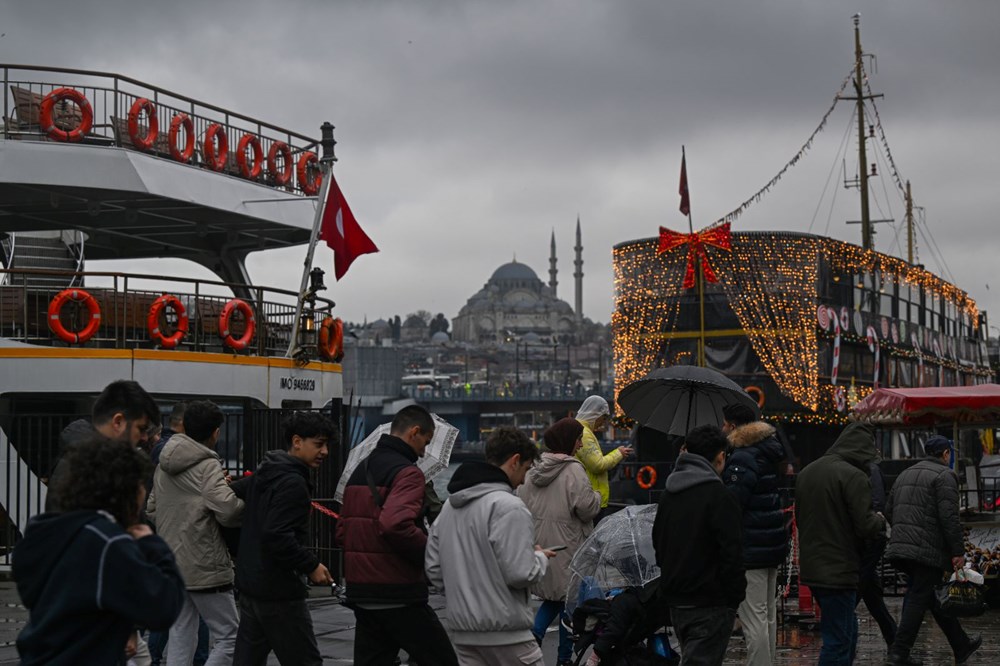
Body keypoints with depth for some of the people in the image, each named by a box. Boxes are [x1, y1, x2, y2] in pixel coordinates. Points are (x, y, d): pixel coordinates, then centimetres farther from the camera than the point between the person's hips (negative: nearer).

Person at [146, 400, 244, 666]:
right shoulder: (208, 465, -15)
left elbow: (151, 510, 17)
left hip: (171, 566, 8)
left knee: (181, 638, 13)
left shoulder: (164, 465, 10)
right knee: (228, 636, 3)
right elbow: (228, 509, -27)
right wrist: (247, 505, -8)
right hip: (205, 568, -8)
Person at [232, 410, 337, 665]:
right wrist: (312, 566, -18)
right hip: (279, 591, -10)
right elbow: (277, 536, -26)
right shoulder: (293, 483, -17)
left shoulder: (262, 475, 12)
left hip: (250, 586, 10)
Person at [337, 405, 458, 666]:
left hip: (360, 592, 8)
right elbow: (395, 525, -27)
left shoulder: (360, 471, 16)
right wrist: (431, 552, -15)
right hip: (399, 595, -8)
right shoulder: (407, 472, -12)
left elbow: (342, 531, 19)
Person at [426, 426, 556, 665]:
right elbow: (520, 574, -19)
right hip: (505, 629, -7)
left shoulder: (450, 506, 11)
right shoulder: (509, 507, -16)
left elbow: (433, 569, 12)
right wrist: (541, 558, 0)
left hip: (462, 629, 7)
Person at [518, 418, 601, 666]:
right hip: (566, 546, -6)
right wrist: (596, 496, 2)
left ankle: (534, 634, -2)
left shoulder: (534, 469, 6)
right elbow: (587, 507, -18)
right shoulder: (573, 469, -15)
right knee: (569, 598, 7)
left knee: (552, 595, 20)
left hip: (538, 544, 6)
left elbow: (521, 502, 11)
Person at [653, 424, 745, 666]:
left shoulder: (668, 493, 10)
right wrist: (735, 597, -8)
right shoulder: (718, 495, -15)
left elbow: (657, 544, 18)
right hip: (711, 604, -8)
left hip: (675, 600, 8)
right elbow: (731, 552, -18)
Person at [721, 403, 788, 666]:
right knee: (768, 613, 17)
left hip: (750, 548, -10)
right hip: (774, 543, 10)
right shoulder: (768, 453, 14)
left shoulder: (742, 459, -16)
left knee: (753, 617, -8)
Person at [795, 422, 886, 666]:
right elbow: (866, 526, -18)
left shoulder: (807, 472, 9)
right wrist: (880, 520, 2)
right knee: (838, 640, -2)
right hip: (839, 570, -8)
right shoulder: (854, 476, -15)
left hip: (810, 567, 8)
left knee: (848, 630, 21)